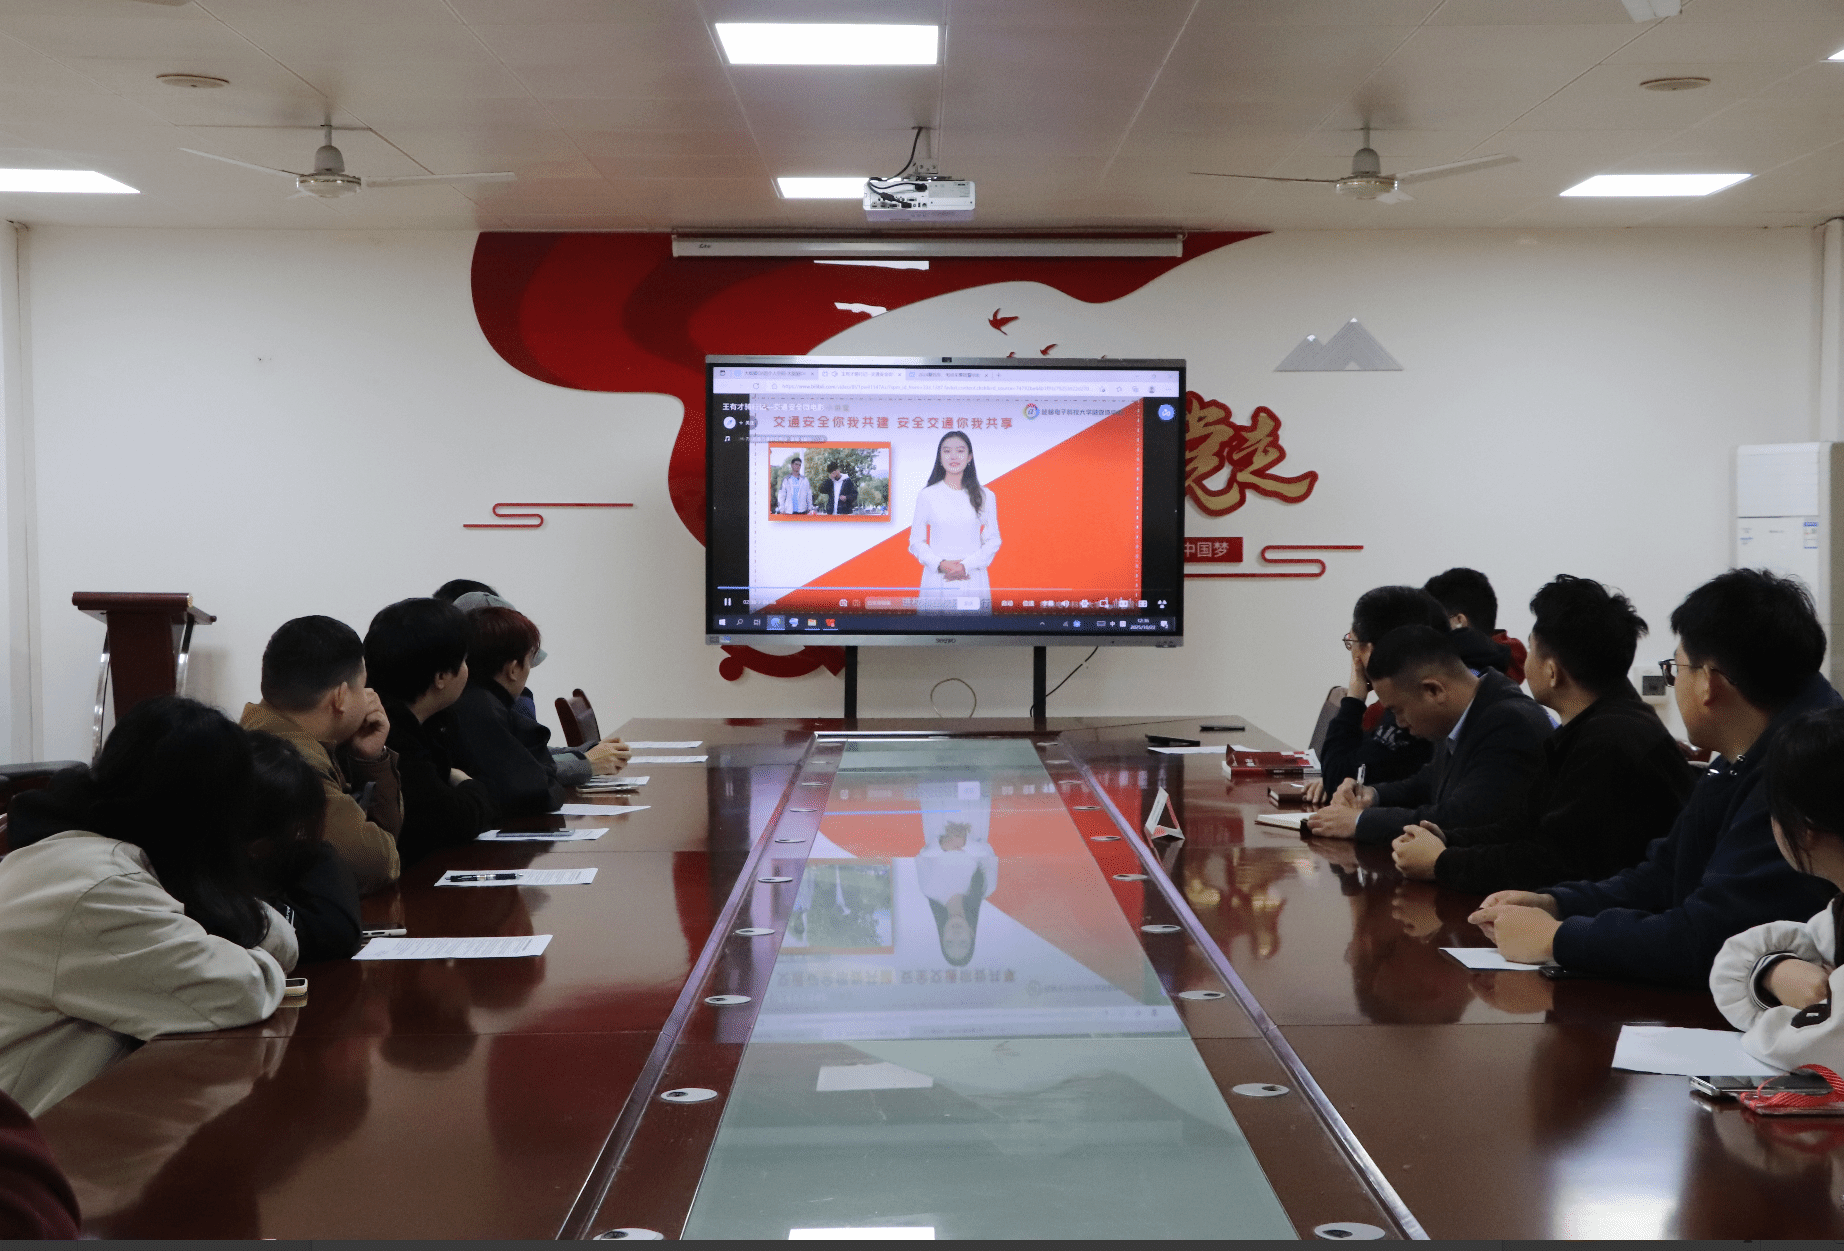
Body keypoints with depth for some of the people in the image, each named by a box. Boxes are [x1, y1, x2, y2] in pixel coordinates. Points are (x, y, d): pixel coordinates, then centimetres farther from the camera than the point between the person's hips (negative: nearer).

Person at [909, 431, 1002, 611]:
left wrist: (967, 565, -10)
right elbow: (916, 542, 5)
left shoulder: (985, 496, 7)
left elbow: (993, 541, 6)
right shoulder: (927, 495, 4)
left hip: (973, 579, 1)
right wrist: (941, 564, -11)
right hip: (937, 580, 0)